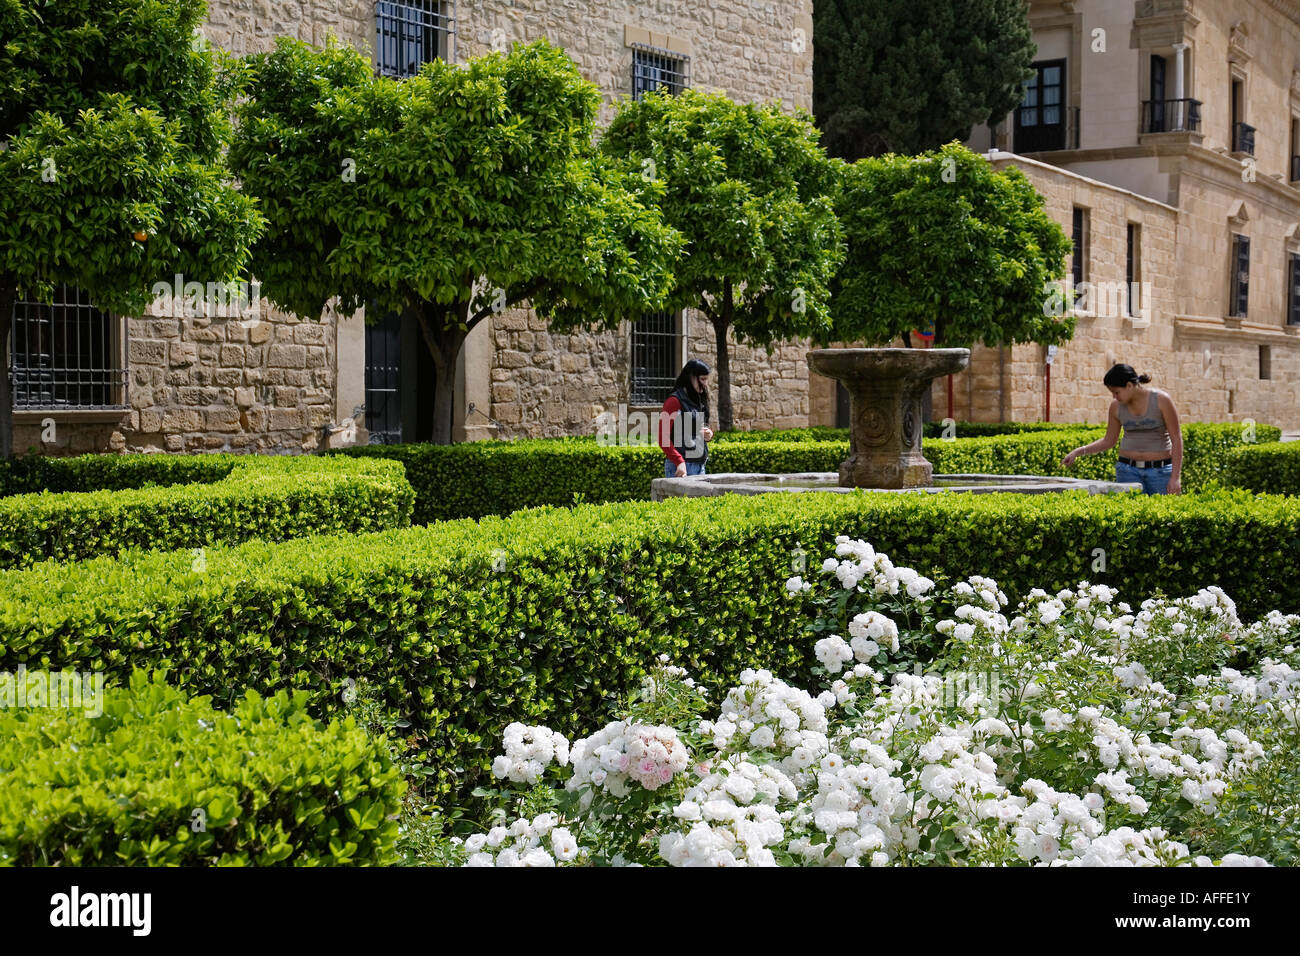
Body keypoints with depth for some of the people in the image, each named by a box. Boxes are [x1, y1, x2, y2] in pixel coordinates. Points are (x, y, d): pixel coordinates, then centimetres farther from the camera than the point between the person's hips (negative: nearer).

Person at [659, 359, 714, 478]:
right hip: (680, 467, -8)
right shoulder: (675, 401, -7)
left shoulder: (699, 401, 17)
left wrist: (709, 434, 5)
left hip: (700, 465, 8)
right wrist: (679, 462, -21)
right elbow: (663, 438, -12)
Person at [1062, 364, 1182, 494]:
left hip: (1160, 470, -2)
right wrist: (1078, 452, 2)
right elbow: (1109, 441, 14)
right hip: (1128, 469, 3)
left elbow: (1177, 439, -8)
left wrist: (1175, 477, -13)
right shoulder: (1117, 406, 1)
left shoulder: (1161, 400, -10)